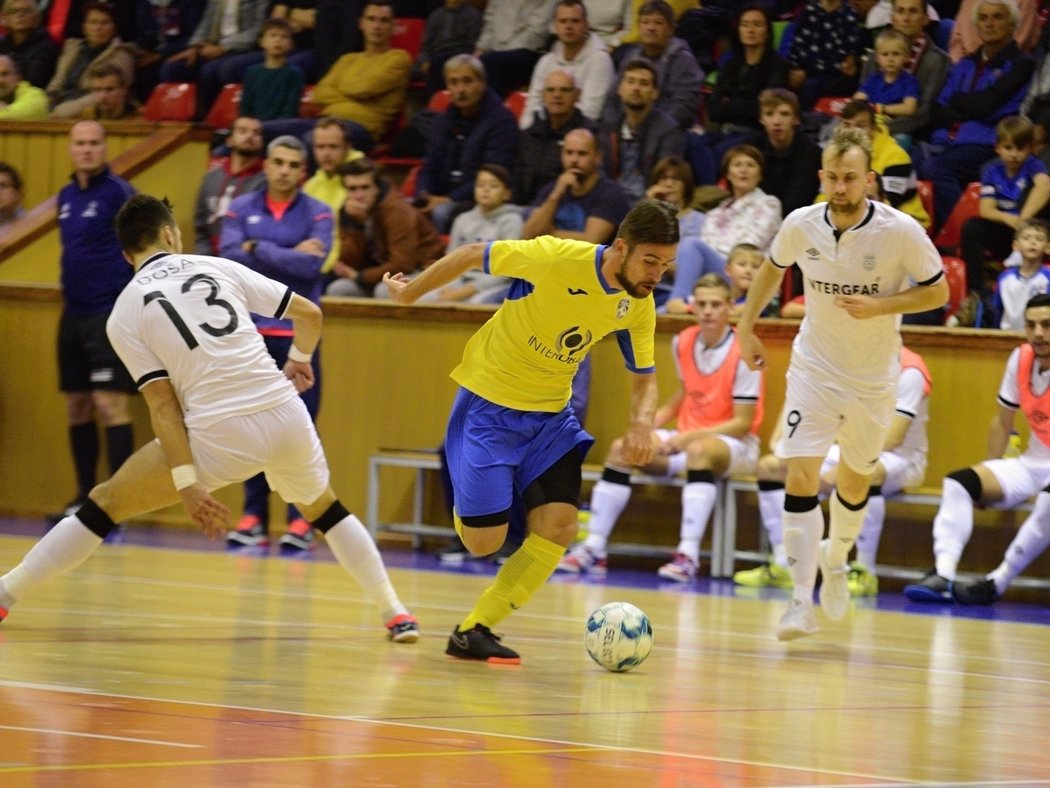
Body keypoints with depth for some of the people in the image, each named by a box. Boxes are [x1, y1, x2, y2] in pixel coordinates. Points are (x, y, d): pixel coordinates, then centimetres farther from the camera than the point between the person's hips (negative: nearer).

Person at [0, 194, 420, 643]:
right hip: (286, 417, 3)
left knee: (105, 504, 12)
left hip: (220, 435, -3)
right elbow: (309, 313, 18)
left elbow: (163, 404, -2)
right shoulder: (217, 268, 13)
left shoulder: (125, 314, 6)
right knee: (324, 508, 32)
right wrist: (300, 361, 38)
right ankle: (396, 615, 30)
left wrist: (187, 485, -4)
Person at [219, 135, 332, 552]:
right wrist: (288, 256, -10)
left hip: (297, 335, -2)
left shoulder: (317, 214, 2)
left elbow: (312, 265, -13)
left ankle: (301, 520, 1)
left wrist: (258, 250, -9)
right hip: (250, 333, 2)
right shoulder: (241, 209, 7)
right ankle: (253, 517, 11)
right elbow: (229, 254, -9)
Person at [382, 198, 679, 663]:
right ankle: (468, 510, 29)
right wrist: (410, 293, 0)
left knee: (558, 529, -9)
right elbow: (473, 255, -13)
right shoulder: (558, 259, -27)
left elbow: (644, 377, 4)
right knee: (484, 541, -9)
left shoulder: (639, 304, -8)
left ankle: (474, 631, 3)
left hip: (550, 415, 5)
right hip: (489, 404, -5)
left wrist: (642, 423, -19)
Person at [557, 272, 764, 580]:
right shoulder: (683, 342, 5)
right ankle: (593, 548, -18)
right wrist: (651, 424, 8)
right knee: (622, 447, -15)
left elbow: (742, 423, -16)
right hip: (688, 437, 6)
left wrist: (689, 437, -25)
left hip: (735, 445, -6)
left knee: (699, 450, -40)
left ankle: (688, 555, -49)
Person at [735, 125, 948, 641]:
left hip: (874, 378, 0)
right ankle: (802, 601, -15)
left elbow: (937, 292, -9)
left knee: (855, 482, 14)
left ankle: (836, 560, 45)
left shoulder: (901, 232, -18)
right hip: (813, 367, 0)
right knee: (800, 476, -15)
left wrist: (879, 306, -23)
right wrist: (747, 327, 11)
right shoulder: (801, 226, -10)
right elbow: (772, 269, 11)